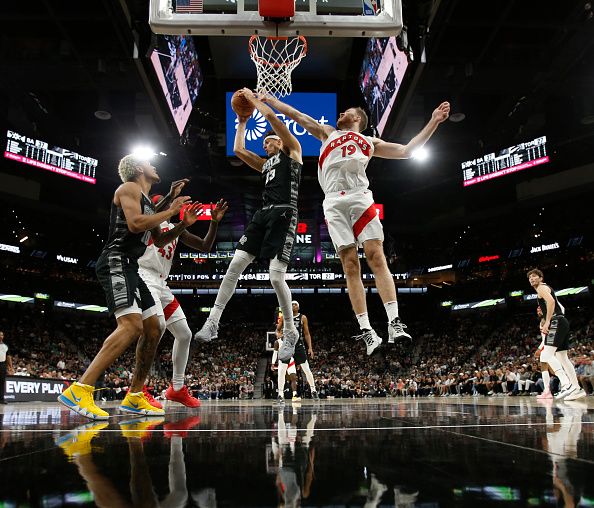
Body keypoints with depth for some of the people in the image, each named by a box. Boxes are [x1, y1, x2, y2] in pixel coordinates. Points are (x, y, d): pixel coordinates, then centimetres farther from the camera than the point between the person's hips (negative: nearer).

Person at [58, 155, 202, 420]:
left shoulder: (148, 201, 26)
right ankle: (79, 390, -27)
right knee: (132, 325, -26)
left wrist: (184, 224, 20)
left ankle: (134, 397, 13)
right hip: (116, 262, -10)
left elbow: (159, 241, 32)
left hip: (130, 268, 10)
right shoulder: (129, 188, -2)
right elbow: (135, 224, -19)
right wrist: (170, 210, -9)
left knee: (153, 329, 7)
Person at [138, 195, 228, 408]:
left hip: (161, 283, 9)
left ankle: (177, 388, 18)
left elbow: (205, 247, 20)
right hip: (144, 277, -9)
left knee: (184, 334, 7)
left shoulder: (175, 228, 22)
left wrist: (214, 222, 9)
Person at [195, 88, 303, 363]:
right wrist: (242, 122, 34)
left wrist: (254, 99, 14)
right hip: (263, 214, 8)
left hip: (283, 214, -7)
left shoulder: (292, 151, 11)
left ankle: (291, 333, 0)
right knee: (235, 265, -4)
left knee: (276, 277, -16)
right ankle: (213, 322, -1)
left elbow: (272, 118, 3)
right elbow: (238, 149, 31)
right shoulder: (266, 164, 30)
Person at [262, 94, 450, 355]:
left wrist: (433, 122, 20)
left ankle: (395, 322, -19)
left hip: (359, 198, 0)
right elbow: (296, 115, 31)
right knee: (350, 266, -7)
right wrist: (269, 99, 31)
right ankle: (366, 330, -8)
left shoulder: (370, 142, 28)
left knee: (376, 257, -15)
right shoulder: (328, 133, 31)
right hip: (334, 203, 1)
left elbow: (406, 150, 23)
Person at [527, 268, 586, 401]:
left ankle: (566, 384, -27)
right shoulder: (547, 289, 29)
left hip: (556, 322, -11)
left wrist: (547, 322, -21)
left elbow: (551, 301, -21)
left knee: (546, 355, -19)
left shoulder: (541, 287, -1)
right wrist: (547, 325, 25)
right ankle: (576, 389, 13)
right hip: (562, 322, 11)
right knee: (562, 358, 12)